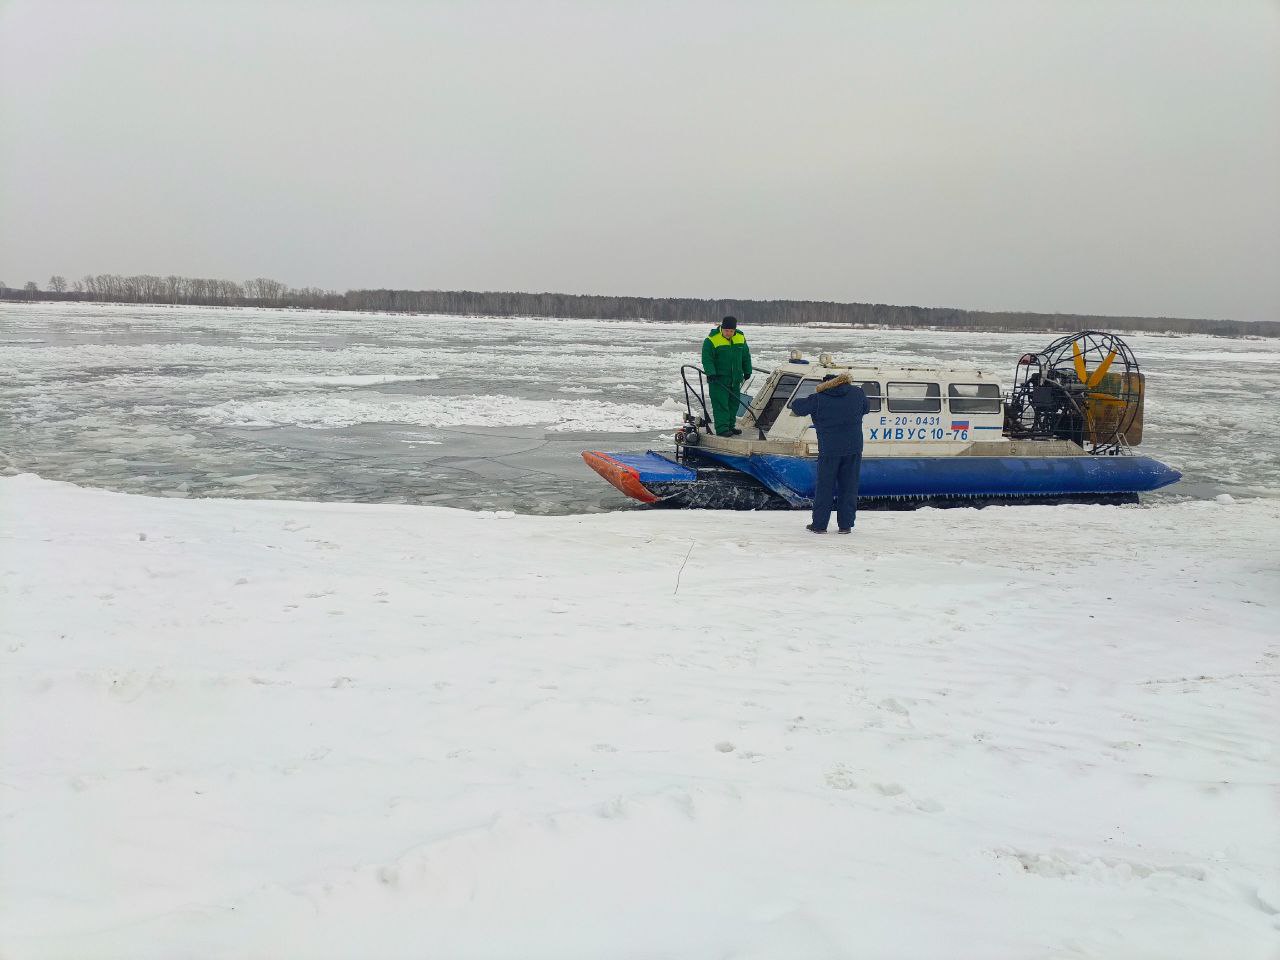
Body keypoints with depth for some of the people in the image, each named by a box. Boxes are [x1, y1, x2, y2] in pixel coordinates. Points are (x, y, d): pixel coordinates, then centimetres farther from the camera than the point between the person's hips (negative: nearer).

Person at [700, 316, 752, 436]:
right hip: (718, 379, -6)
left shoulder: (740, 338, 4)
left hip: (735, 379, 6)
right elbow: (707, 359, -15)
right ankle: (721, 428, -9)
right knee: (720, 403, -9)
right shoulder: (712, 340, -13)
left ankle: (730, 426, 23)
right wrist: (711, 373, -25)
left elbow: (746, 356, 15)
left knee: (734, 402, 12)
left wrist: (747, 371, 16)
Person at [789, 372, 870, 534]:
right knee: (849, 486, 9)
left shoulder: (819, 399, -8)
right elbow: (865, 410, 20)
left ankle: (819, 524, 9)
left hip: (829, 450, -2)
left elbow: (796, 406, 0)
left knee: (825, 487, 6)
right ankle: (846, 524, 10)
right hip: (854, 448, 2)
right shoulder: (857, 393, 2)